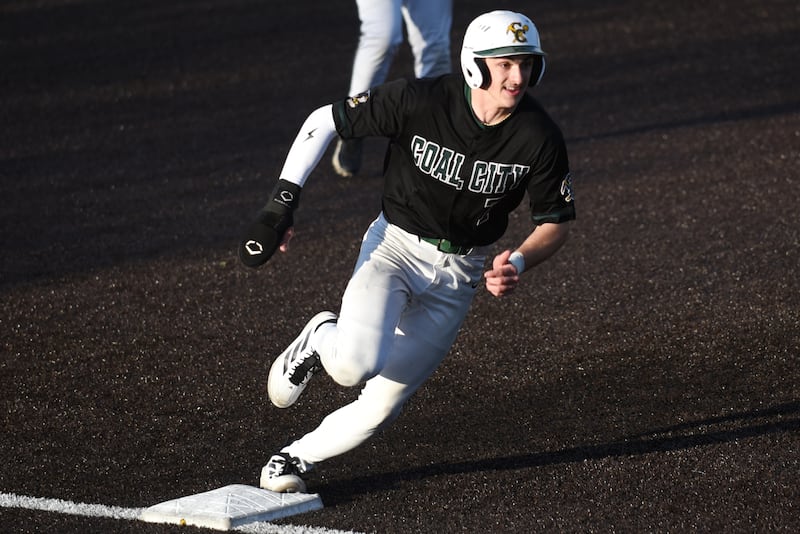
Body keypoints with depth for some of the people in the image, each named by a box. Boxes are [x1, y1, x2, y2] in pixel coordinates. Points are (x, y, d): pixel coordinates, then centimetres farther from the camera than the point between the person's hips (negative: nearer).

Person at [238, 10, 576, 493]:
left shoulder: (540, 137, -15)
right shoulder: (419, 101, -21)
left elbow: (556, 222, -2)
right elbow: (324, 121, -10)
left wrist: (519, 263, -23)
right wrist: (281, 205, -15)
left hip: (459, 274, 2)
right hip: (396, 248, -2)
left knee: (381, 407, -3)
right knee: (355, 365, -27)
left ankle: (297, 458, 24)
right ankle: (322, 339, 9)